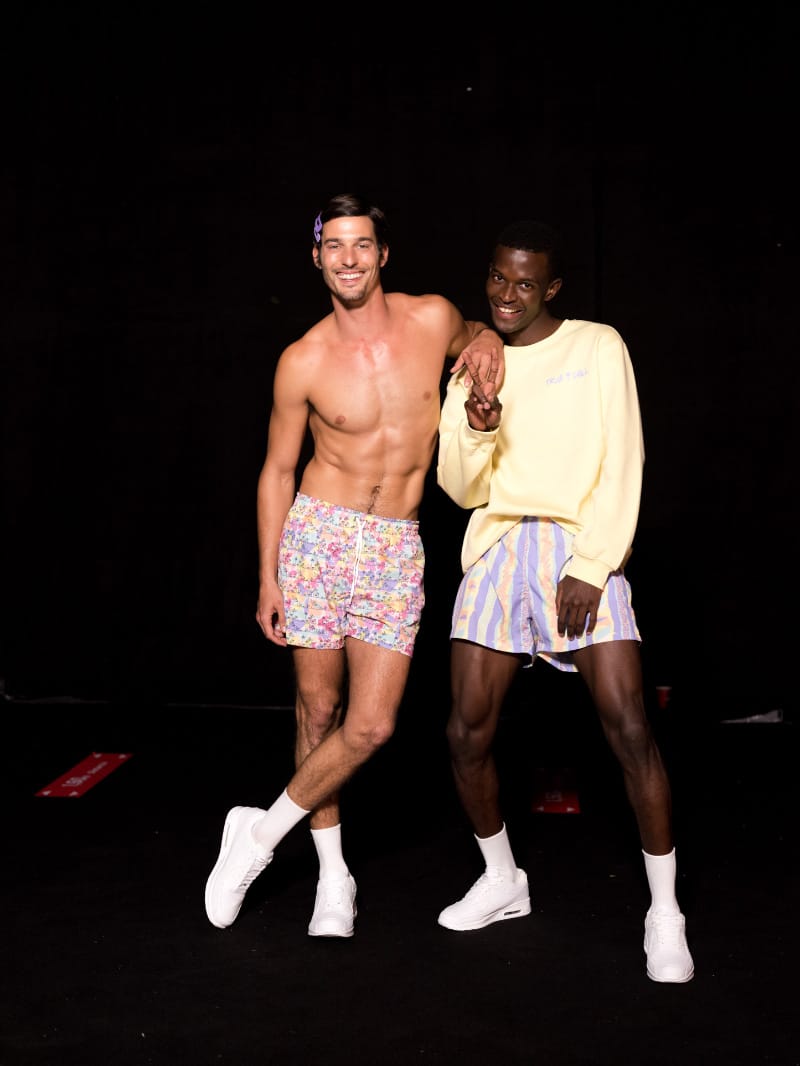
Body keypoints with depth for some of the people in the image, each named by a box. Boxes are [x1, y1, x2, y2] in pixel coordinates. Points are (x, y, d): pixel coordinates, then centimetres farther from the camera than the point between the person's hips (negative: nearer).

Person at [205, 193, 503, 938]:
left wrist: (485, 340, -1)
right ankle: (333, 874, 25)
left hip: (396, 547, 2)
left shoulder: (433, 318, 0)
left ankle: (263, 833, 16)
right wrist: (268, 579, 3)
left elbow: (470, 338, 25)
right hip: (320, 534, -1)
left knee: (371, 726, -5)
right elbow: (277, 471, 4)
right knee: (318, 710, 6)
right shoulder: (303, 362, -4)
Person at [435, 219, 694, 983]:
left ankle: (664, 912, 3)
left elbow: (622, 467, -3)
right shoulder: (472, 368, 13)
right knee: (467, 732, 1)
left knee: (629, 729, -11)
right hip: (496, 548, 4)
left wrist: (591, 567, -12)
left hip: (580, 548, -3)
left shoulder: (597, 347, 2)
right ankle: (502, 882, 23)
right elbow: (462, 489, 10)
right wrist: (475, 433, -11)